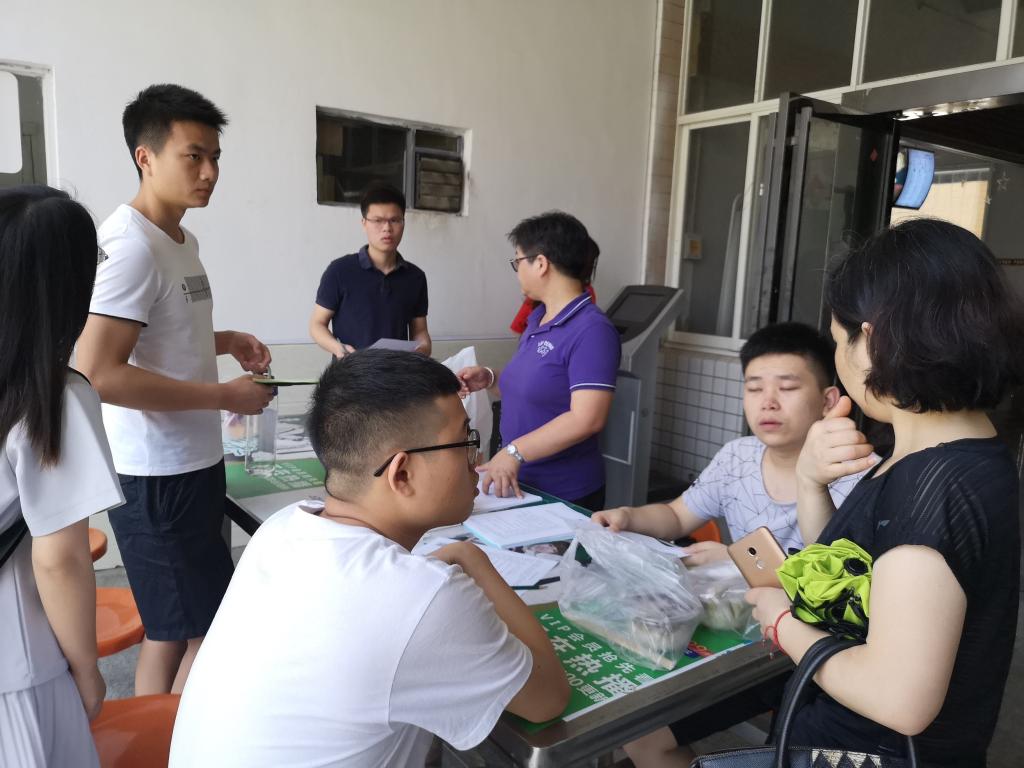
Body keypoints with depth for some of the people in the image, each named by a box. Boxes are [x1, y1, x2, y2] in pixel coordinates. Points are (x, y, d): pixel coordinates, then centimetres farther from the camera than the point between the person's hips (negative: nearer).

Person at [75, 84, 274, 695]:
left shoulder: (183, 240, 11)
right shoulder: (132, 248, -18)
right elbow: (97, 374, -26)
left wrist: (225, 341, 7)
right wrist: (224, 396, -20)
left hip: (193, 464, 9)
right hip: (158, 478, -9)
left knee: (170, 631, 19)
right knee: (208, 633, 0)